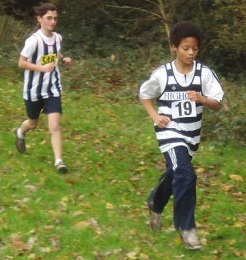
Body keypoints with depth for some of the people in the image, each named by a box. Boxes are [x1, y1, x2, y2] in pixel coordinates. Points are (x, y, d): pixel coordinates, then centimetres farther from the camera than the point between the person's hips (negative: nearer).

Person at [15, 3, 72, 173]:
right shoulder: (34, 40, -21)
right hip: (34, 89, -3)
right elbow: (21, 63, -18)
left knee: (55, 125, -10)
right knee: (33, 123, 19)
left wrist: (64, 59, -1)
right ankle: (20, 133, 54)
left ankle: (59, 161, -7)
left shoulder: (58, 38, -2)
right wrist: (42, 68, -28)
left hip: (53, 88, 3)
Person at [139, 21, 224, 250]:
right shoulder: (162, 74, -10)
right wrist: (155, 116, -7)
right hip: (170, 132, -4)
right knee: (186, 175, -21)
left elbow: (218, 105, -7)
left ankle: (155, 203, 51)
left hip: (191, 135, 4)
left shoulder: (205, 73, -8)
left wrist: (201, 98, -26)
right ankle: (185, 226, -6)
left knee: (174, 175, 20)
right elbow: (144, 94, 7)